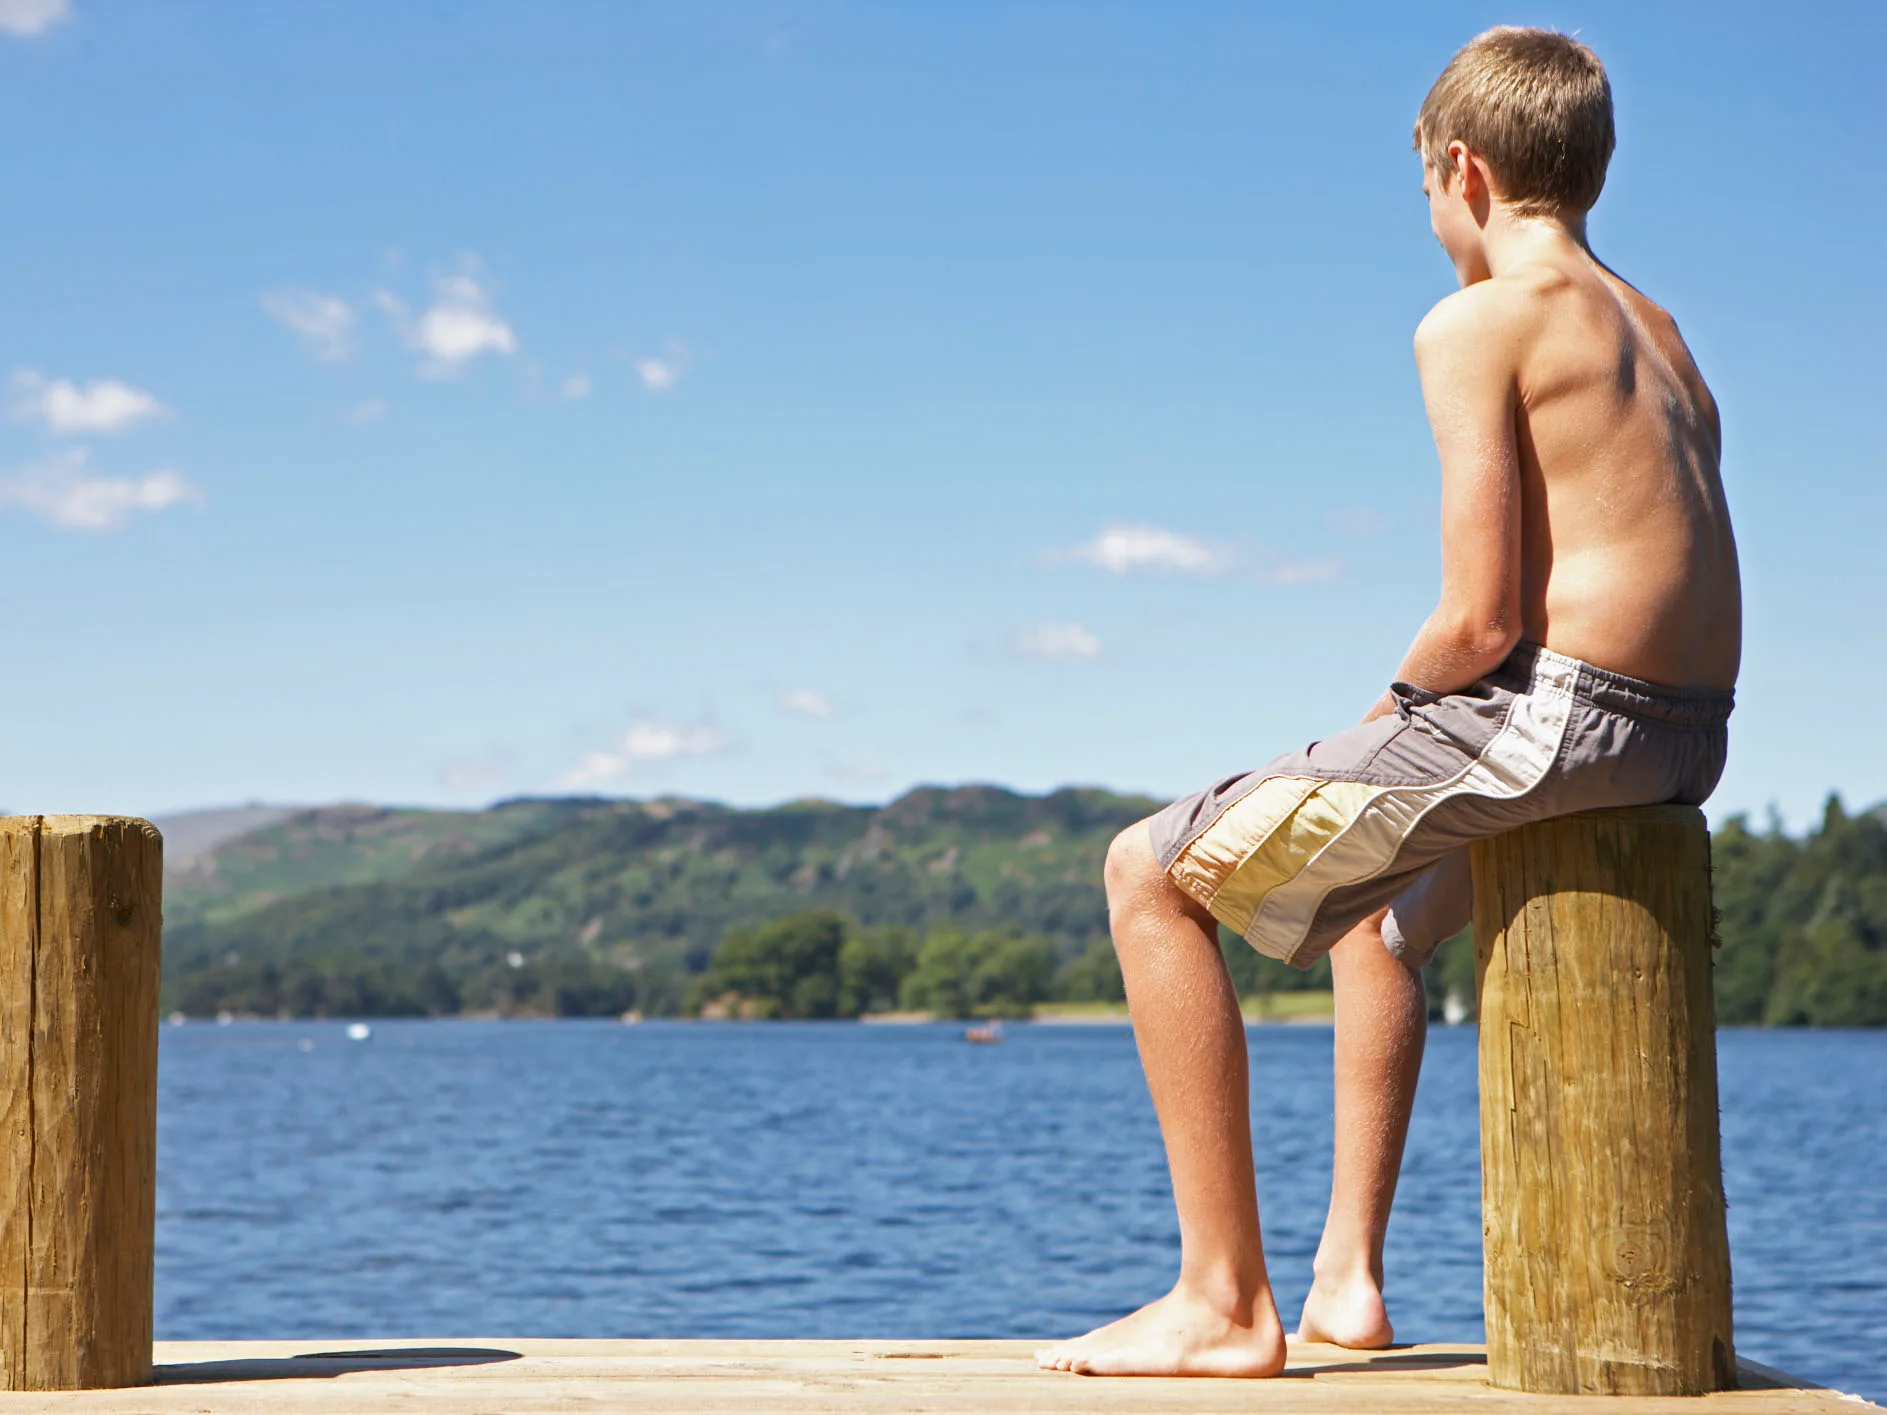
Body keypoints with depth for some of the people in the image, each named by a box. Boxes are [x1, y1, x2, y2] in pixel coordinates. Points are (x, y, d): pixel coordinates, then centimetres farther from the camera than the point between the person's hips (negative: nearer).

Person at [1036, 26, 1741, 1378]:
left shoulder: (1476, 322, -8)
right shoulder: (1658, 333, 18)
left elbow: (1482, 620, -16)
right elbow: (1663, 580, 15)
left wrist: (1395, 708, 4)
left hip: (1553, 714, -9)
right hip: (1685, 741, 9)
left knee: (1154, 873, 2)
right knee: (1382, 911, 35)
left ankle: (1225, 1303, 1)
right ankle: (1347, 1277, 32)